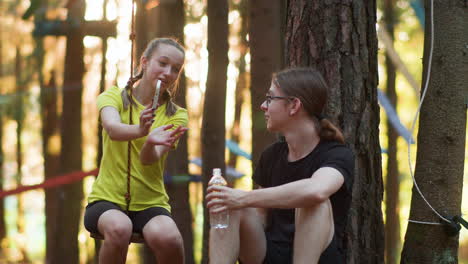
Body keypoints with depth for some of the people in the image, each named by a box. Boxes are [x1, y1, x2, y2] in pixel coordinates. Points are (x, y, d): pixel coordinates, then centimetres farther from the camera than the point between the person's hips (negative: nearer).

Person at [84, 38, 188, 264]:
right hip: (107, 199, -1)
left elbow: (149, 160, -13)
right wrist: (140, 130, -43)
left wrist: (151, 144, -37)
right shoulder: (114, 97, 3)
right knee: (119, 228, -37)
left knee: (167, 237, -33)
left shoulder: (176, 116, 4)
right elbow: (112, 128, -21)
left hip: (150, 203, 1)